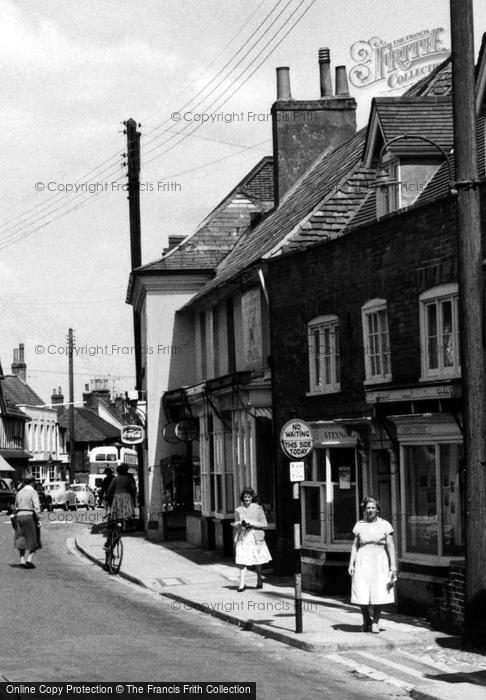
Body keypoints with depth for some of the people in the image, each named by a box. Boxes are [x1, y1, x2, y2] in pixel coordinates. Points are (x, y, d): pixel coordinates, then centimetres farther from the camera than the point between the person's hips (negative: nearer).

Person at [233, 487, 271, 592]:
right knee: (242, 561, -9)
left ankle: (259, 580, 30)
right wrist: (240, 524, -8)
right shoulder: (239, 510, 6)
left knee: (257, 561, 7)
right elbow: (236, 525, 14)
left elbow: (264, 524, -2)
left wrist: (252, 523, -14)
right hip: (243, 537, 1)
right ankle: (242, 584, -10)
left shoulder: (258, 509, -1)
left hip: (255, 538, -1)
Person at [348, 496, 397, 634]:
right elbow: (355, 545, 10)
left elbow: (390, 546, 2)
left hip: (379, 562, -1)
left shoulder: (385, 525, 3)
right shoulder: (359, 525, 7)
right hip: (363, 562, 1)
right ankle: (366, 620, 18)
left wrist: (393, 565, -4)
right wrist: (351, 563, 3)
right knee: (362, 595, -4)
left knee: (379, 594, -5)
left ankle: (375, 622, 12)